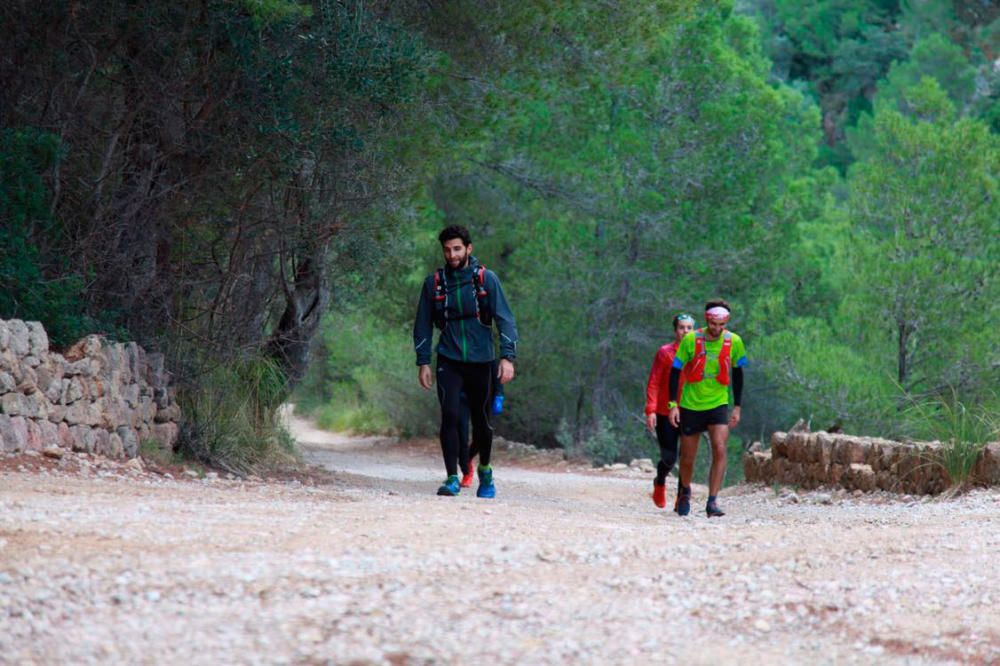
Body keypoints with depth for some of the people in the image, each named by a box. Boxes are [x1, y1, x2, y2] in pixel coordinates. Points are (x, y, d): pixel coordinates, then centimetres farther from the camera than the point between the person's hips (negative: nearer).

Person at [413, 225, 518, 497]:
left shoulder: (487, 279, -2)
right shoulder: (434, 283, 3)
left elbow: (505, 319, -4)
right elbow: (423, 325, 11)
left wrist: (508, 357, -13)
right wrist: (423, 363, 6)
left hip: (480, 361, 0)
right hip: (449, 360, 0)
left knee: (481, 421, 9)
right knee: (450, 416, -16)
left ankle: (485, 471, 33)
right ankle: (452, 478, -13)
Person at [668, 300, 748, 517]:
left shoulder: (733, 342, -5)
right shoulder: (691, 340, -11)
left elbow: (737, 374, 9)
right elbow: (676, 371, -5)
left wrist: (737, 406, 8)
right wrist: (674, 404, -10)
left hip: (718, 404, 1)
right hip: (691, 405, -1)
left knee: (719, 449, -19)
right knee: (687, 457, 8)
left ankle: (712, 501, -17)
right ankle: (685, 492, 37)